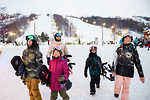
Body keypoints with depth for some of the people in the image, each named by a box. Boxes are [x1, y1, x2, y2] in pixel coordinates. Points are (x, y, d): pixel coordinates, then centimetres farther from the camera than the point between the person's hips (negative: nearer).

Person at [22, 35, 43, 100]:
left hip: (34, 75, -6)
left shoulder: (37, 52, -11)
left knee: (34, 90, 0)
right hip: (27, 75, 6)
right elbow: (23, 63, 16)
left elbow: (39, 65, -10)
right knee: (30, 89, 17)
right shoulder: (25, 51, 7)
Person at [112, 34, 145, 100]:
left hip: (129, 71, 0)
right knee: (118, 84, -3)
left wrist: (141, 75, 2)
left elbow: (138, 62, 4)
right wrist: (113, 70, 5)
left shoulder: (133, 50, 2)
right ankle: (116, 92, 30)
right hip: (120, 69, 0)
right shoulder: (119, 49, 2)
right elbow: (115, 59, 8)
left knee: (126, 86, 8)